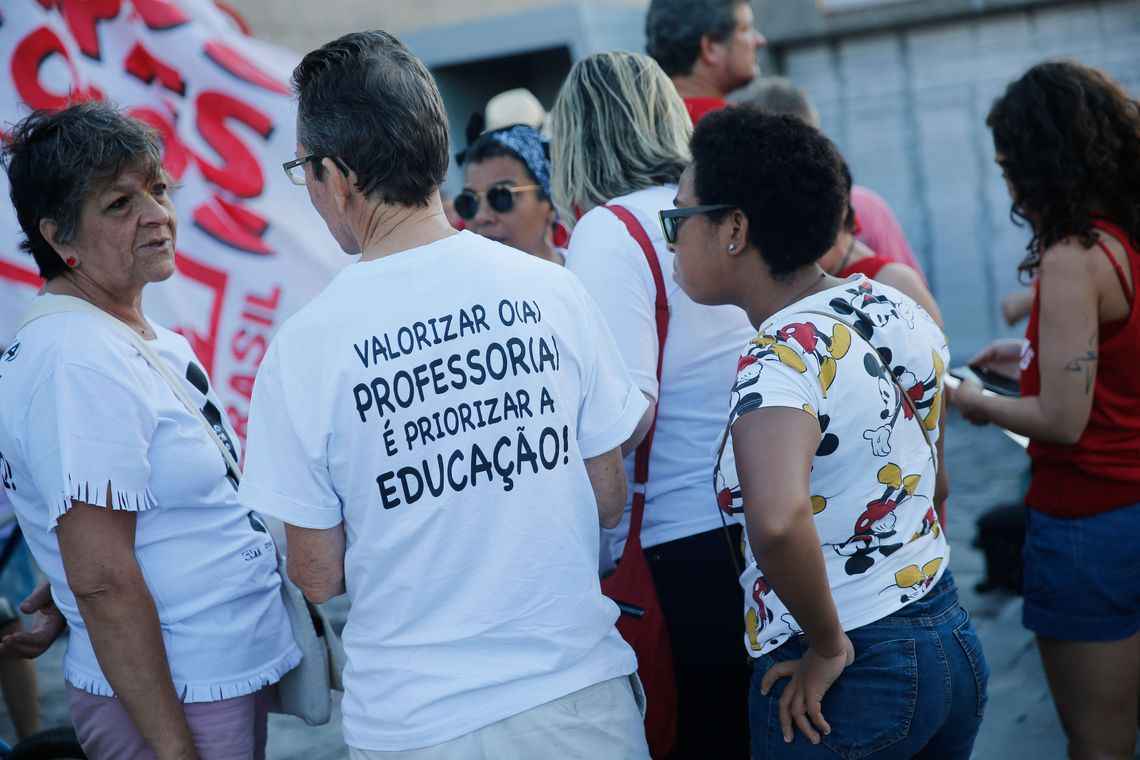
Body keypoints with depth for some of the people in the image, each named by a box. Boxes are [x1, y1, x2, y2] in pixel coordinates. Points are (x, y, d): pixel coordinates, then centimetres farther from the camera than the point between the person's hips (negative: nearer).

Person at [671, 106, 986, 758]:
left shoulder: (781, 358, -22)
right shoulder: (898, 308, 2)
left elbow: (777, 520, -40)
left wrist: (828, 647, -25)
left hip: (845, 680, -7)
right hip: (956, 645, 8)